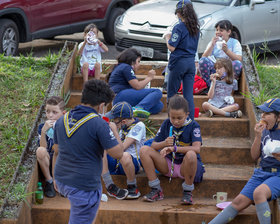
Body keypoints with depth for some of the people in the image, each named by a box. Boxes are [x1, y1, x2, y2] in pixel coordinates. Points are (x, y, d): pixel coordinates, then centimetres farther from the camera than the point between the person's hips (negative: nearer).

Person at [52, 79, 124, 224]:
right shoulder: (99, 124, -17)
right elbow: (118, 153, -15)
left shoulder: (62, 120, 4)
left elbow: (57, 152, 12)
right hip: (83, 187, -7)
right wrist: (114, 131, 2)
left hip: (62, 180, 7)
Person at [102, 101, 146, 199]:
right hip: (117, 161, 7)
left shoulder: (139, 126, -8)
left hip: (133, 162, -7)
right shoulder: (124, 127, 16)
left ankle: (132, 187, -17)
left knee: (125, 156, -41)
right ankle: (109, 185, -18)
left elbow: (122, 147, -14)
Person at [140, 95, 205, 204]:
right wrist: (164, 144, -20)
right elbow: (153, 145, 3)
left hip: (185, 167, -5)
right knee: (144, 150, -14)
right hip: (168, 165, 5)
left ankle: (187, 192, -18)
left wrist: (173, 148, -35)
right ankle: (156, 191, -13)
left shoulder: (193, 126, -10)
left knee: (191, 155, -39)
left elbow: (196, 148, -27)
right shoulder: (166, 124, 3)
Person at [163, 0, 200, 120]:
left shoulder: (179, 27, -13)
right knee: (189, 94, 5)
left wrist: (167, 38, 3)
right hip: (191, 62, 6)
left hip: (179, 62, -6)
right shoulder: (195, 27, 8)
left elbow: (171, 47, -16)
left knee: (172, 92, 7)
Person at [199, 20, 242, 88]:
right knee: (203, 60, -26)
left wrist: (227, 51, -23)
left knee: (237, 64, -33)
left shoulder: (235, 43, 6)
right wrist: (212, 45, -12)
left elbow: (239, 59, -10)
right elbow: (204, 57, 0)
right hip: (214, 69, 2)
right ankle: (210, 86, -21)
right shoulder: (213, 42, 13)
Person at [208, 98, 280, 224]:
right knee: (239, 202, -8)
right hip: (261, 173, 5)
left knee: (259, 192, -36)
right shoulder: (265, 131, 12)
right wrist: (258, 136, -1)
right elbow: (254, 156, 12)